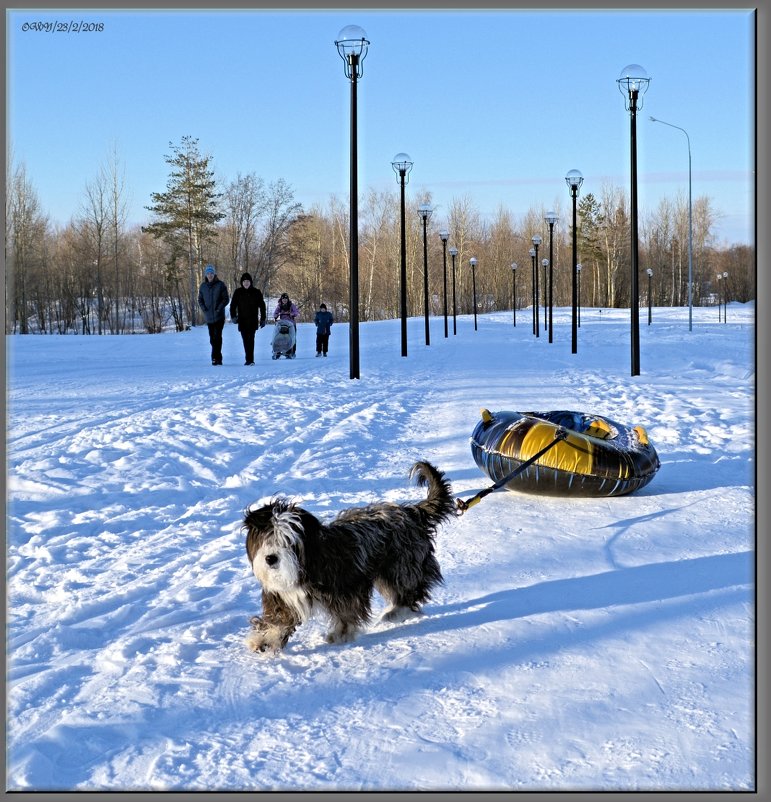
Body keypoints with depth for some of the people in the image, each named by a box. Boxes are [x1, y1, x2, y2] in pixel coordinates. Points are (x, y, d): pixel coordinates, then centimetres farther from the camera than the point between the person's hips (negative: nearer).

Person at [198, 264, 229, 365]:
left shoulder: (220, 285, -3)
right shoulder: (203, 286, 7)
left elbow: (226, 298, -2)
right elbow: (200, 299, 14)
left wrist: (219, 308, -14)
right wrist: (204, 308, -3)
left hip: (219, 316, -4)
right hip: (209, 316, 4)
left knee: (217, 336, -12)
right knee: (212, 338, 6)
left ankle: (215, 357, -15)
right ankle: (218, 358, 13)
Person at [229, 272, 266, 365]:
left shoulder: (256, 292, 2)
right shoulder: (238, 292, 5)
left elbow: (262, 306, 8)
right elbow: (233, 305, 4)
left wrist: (262, 319, 5)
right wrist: (233, 316, -11)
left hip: (253, 320, -3)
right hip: (242, 320, 3)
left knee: (250, 338, -16)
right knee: (245, 339, 7)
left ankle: (250, 359, -20)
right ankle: (249, 359, 17)